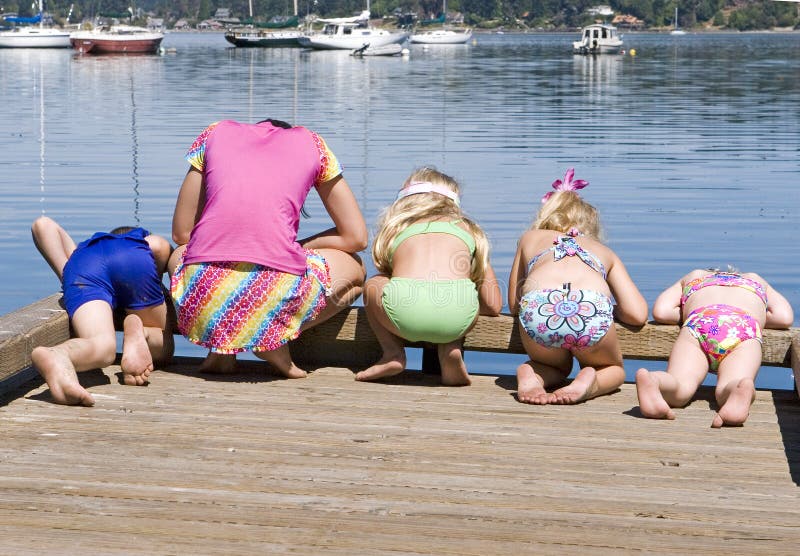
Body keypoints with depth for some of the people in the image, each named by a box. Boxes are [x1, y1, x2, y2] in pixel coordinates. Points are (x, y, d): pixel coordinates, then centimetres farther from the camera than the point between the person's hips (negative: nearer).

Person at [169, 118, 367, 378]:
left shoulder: (215, 133, 25)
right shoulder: (311, 142, 22)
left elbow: (180, 233, 24)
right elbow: (356, 237, 23)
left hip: (203, 288, 2)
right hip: (276, 293, -2)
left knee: (178, 255, 40)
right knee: (355, 268, 32)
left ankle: (219, 347, 12)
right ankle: (275, 340, 6)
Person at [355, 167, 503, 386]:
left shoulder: (396, 229, 31)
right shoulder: (467, 228, 31)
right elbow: (493, 305, 28)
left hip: (404, 314, 0)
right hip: (457, 316, 1)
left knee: (372, 286, 33)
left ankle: (393, 352, 13)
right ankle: (450, 348, 11)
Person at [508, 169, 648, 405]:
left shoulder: (530, 238, 37)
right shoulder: (604, 251, 36)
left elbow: (514, 305, 38)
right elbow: (637, 314, 25)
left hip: (539, 312, 1)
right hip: (592, 312, -1)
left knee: (557, 367, 35)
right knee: (613, 369, 33)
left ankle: (531, 376, 2)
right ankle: (589, 383, -1)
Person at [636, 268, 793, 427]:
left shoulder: (693, 277, 41)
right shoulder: (756, 280, 42)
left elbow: (660, 312, 22)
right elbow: (785, 317, 24)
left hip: (698, 326, 0)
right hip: (744, 329, 0)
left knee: (679, 389, -20)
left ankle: (652, 380, -55)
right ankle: (742, 389, -60)